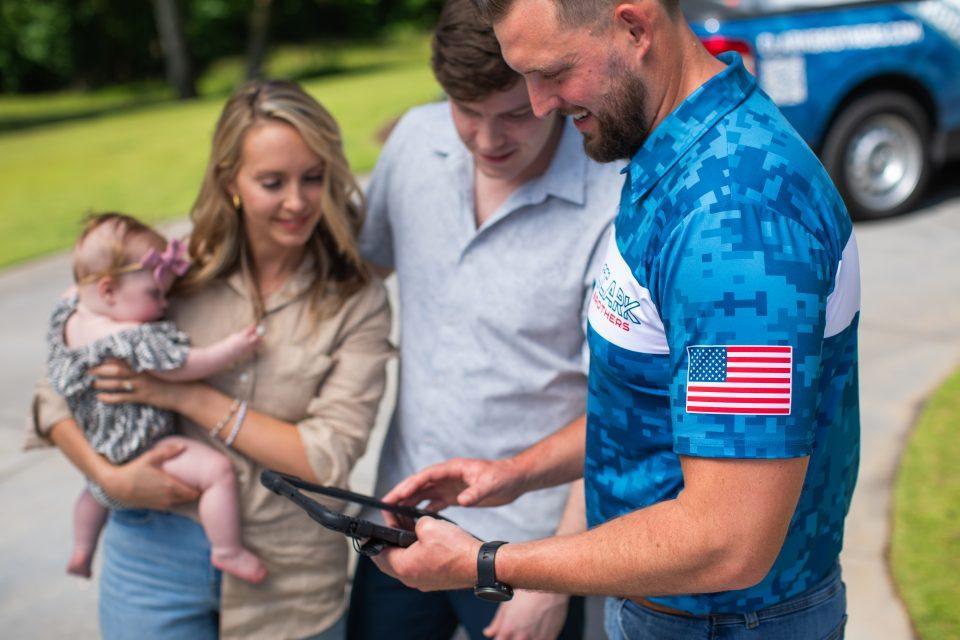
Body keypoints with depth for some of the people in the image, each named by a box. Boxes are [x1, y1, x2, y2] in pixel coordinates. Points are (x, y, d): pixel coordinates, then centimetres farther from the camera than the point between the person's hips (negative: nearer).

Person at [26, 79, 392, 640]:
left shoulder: (358, 304, -7)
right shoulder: (174, 275, -3)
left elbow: (329, 460, -14)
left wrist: (190, 396, -15)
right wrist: (110, 477, -13)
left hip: (288, 580, 0)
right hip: (156, 553, 1)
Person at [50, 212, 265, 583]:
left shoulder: (69, 313, -5)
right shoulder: (131, 339, -31)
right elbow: (181, 367, -25)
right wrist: (231, 350, -16)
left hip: (97, 447, 10)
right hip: (140, 449, -10)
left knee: (98, 487, 40)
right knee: (217, 470, -18)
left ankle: (81, 551, 58)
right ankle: (228, 552, -8)